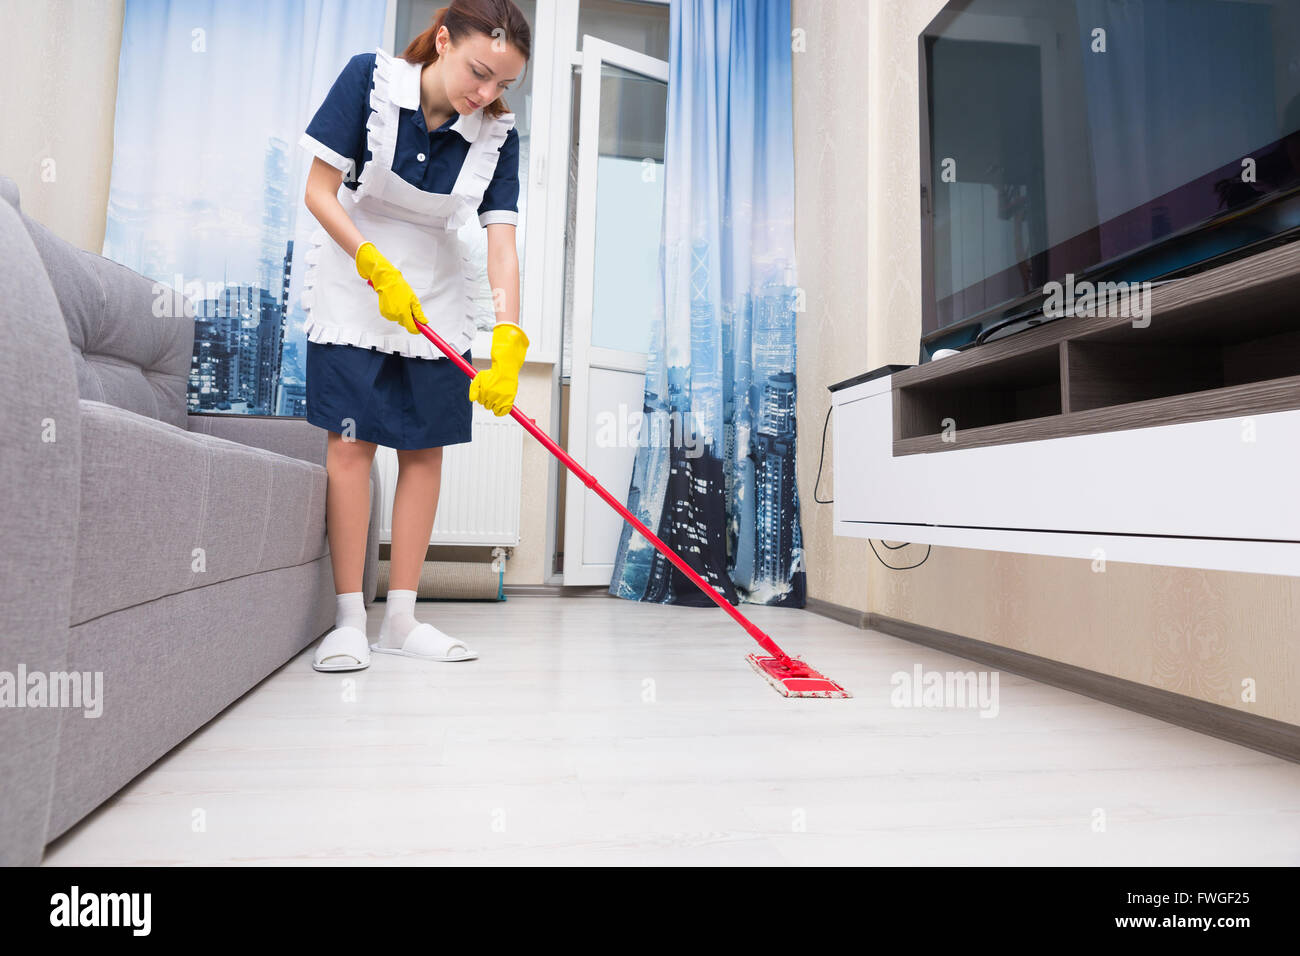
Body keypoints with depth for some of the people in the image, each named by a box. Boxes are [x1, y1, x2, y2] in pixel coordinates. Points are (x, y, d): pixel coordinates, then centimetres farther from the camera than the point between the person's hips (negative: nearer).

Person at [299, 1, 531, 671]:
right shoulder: (369, 78, -13)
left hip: (438, 294, 3)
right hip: (353, 278, -2)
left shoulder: (497, 134, -8)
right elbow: (319, 193, -11)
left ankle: (400, 621, 8)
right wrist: (378, 270, -25)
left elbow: (501, 245, -17)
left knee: (425, 448, -2)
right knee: (351, 440, -9)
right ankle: (349, 620, 0)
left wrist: (508, 346, -30)